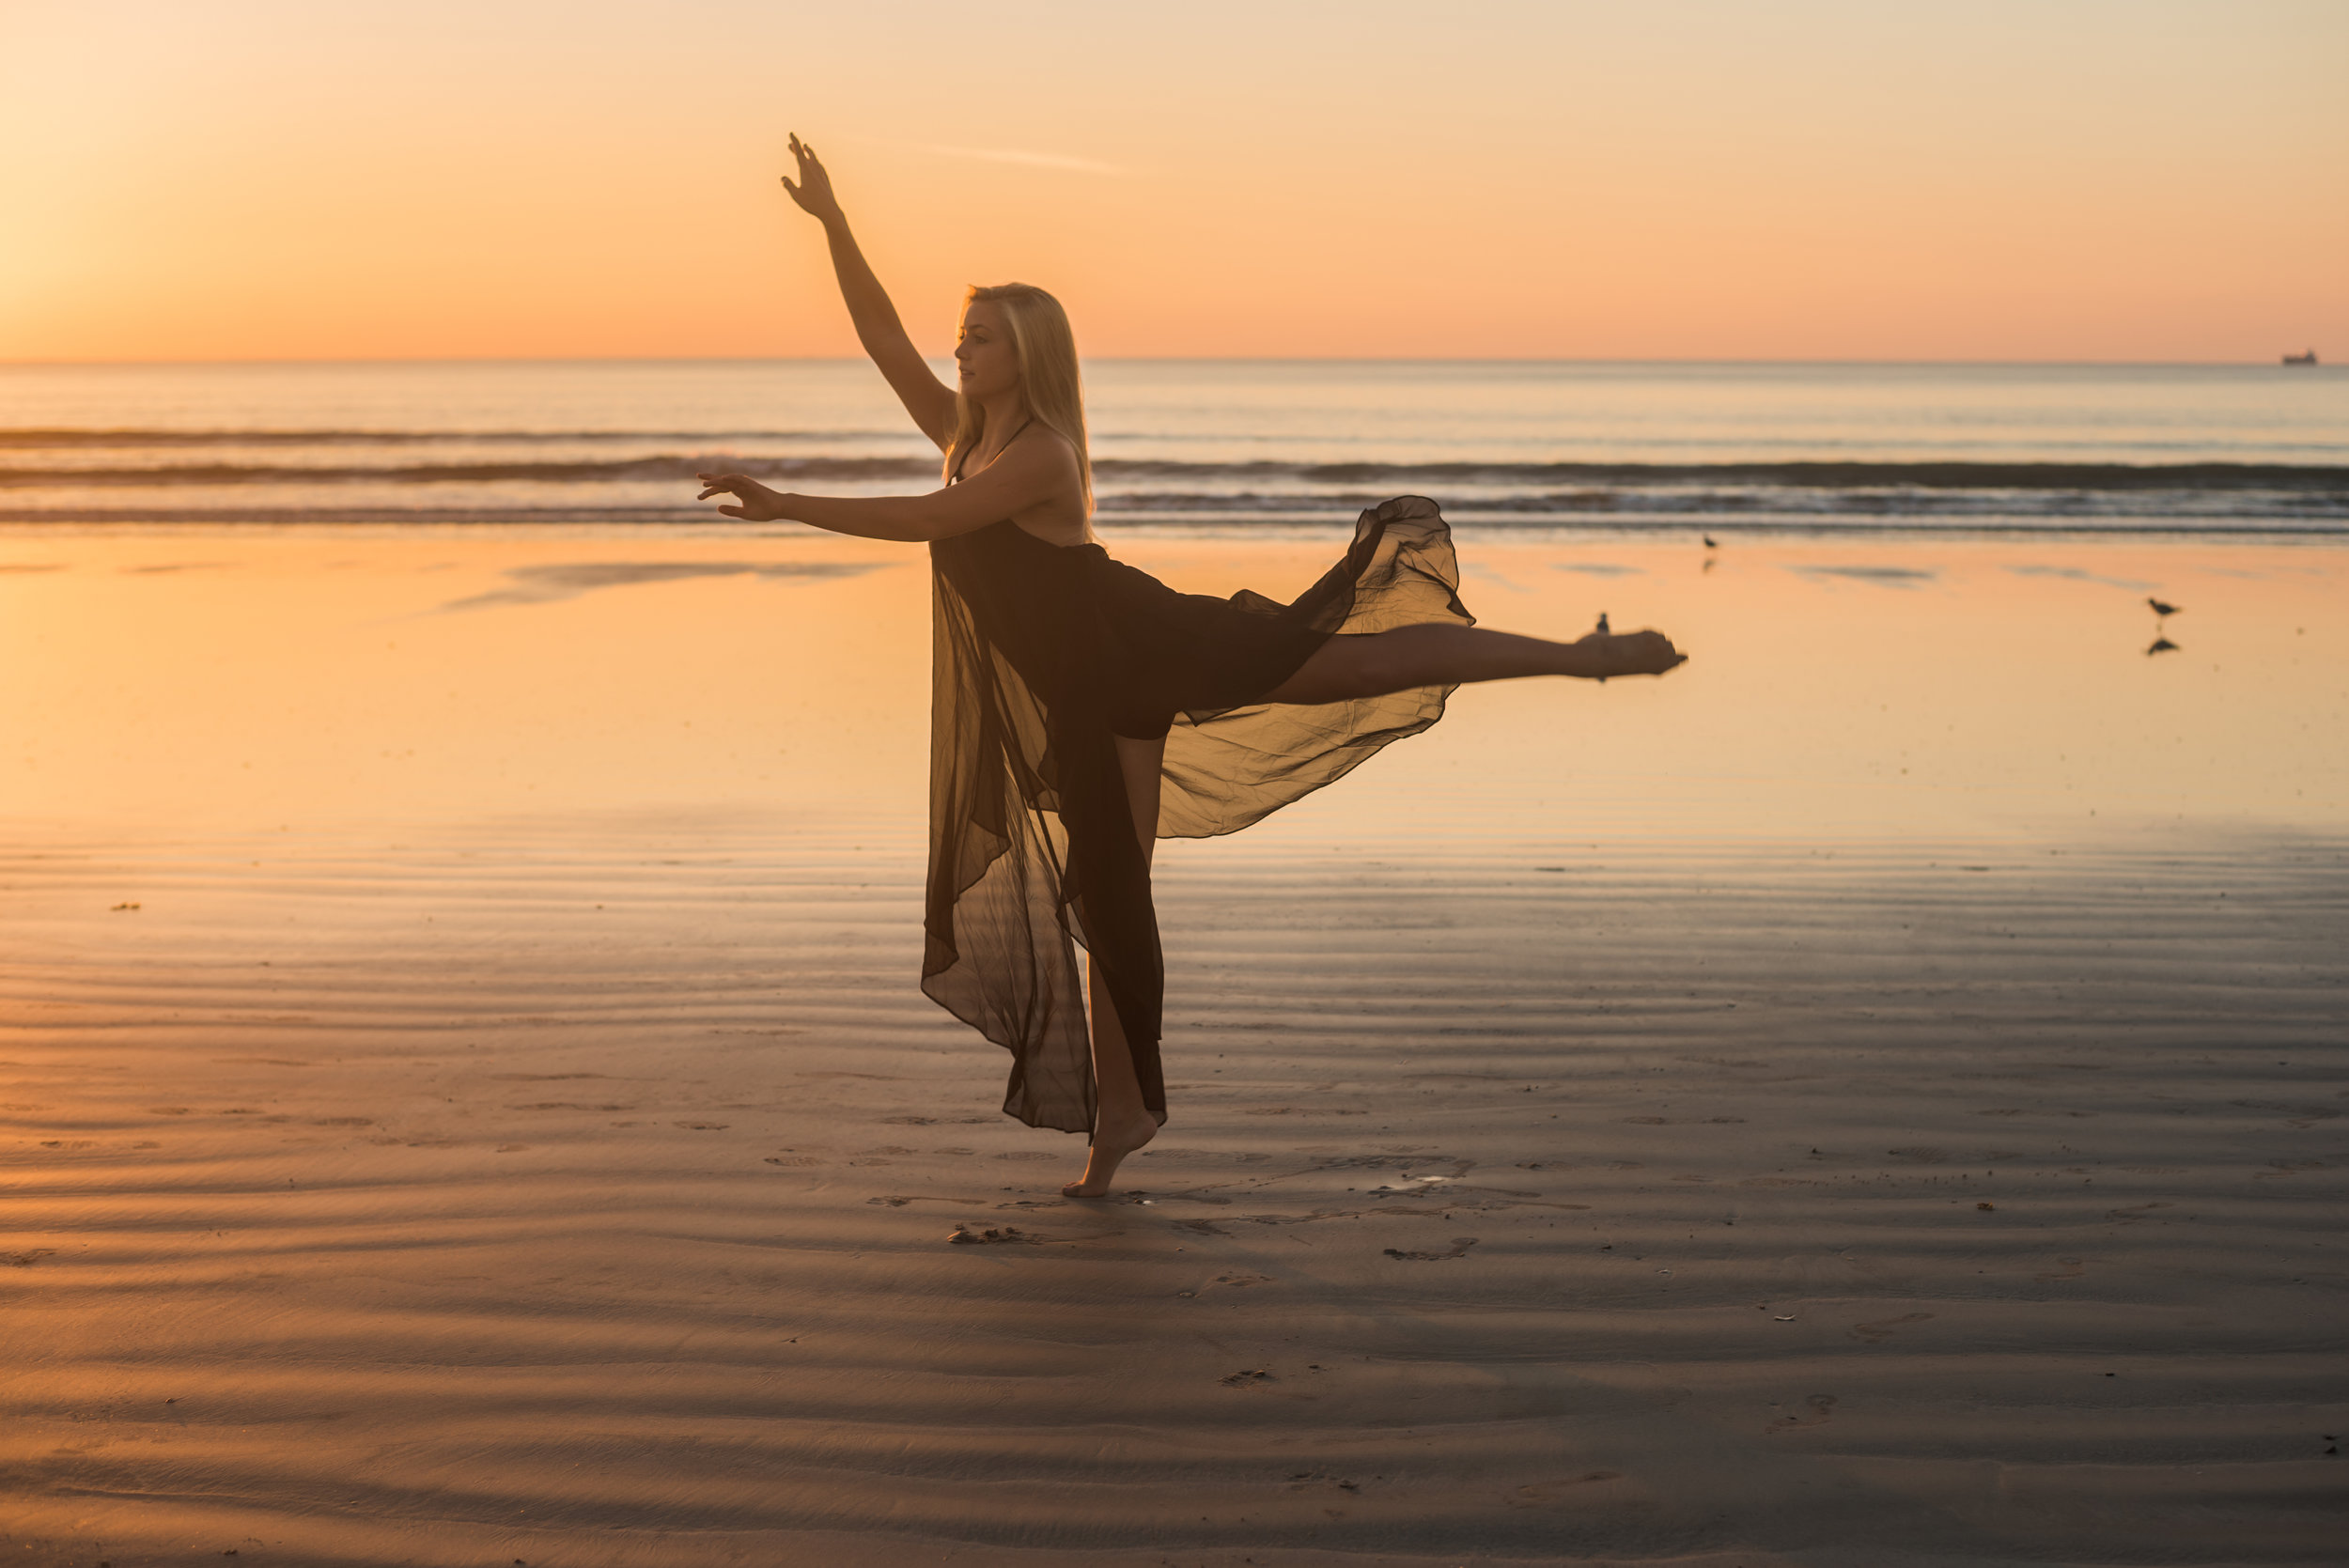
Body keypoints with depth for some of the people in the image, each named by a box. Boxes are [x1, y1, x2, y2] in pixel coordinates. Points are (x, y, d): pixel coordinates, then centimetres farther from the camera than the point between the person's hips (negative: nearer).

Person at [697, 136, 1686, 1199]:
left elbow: (926, 521, -25)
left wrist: (785, 505, -25)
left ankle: (1578, 654, -12)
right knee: (1104, 895, 7)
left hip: (1151, 652, -7)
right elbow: (882, 336, 9)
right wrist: (831, 222, 1)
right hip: (1087, 699, 7)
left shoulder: (1041, 454, -13)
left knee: (1351, 659, -19)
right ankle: (1121, 1109, 14)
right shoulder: (962, 436, 11)